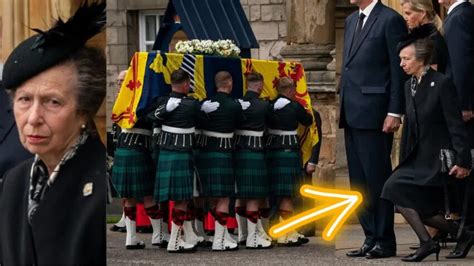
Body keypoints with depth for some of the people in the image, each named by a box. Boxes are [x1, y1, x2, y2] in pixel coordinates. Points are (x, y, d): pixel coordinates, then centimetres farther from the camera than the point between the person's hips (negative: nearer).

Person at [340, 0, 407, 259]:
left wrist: (394, 112, -15)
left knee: (377, 177, -5)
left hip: (374, 112, -8)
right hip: (352, 113, 8)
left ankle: (385, 240, 1)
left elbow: (399, 70, -11)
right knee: (358, 180, 9)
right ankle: (371, 238, 15)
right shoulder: (351, 21, 17)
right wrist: (343, 105, 15)